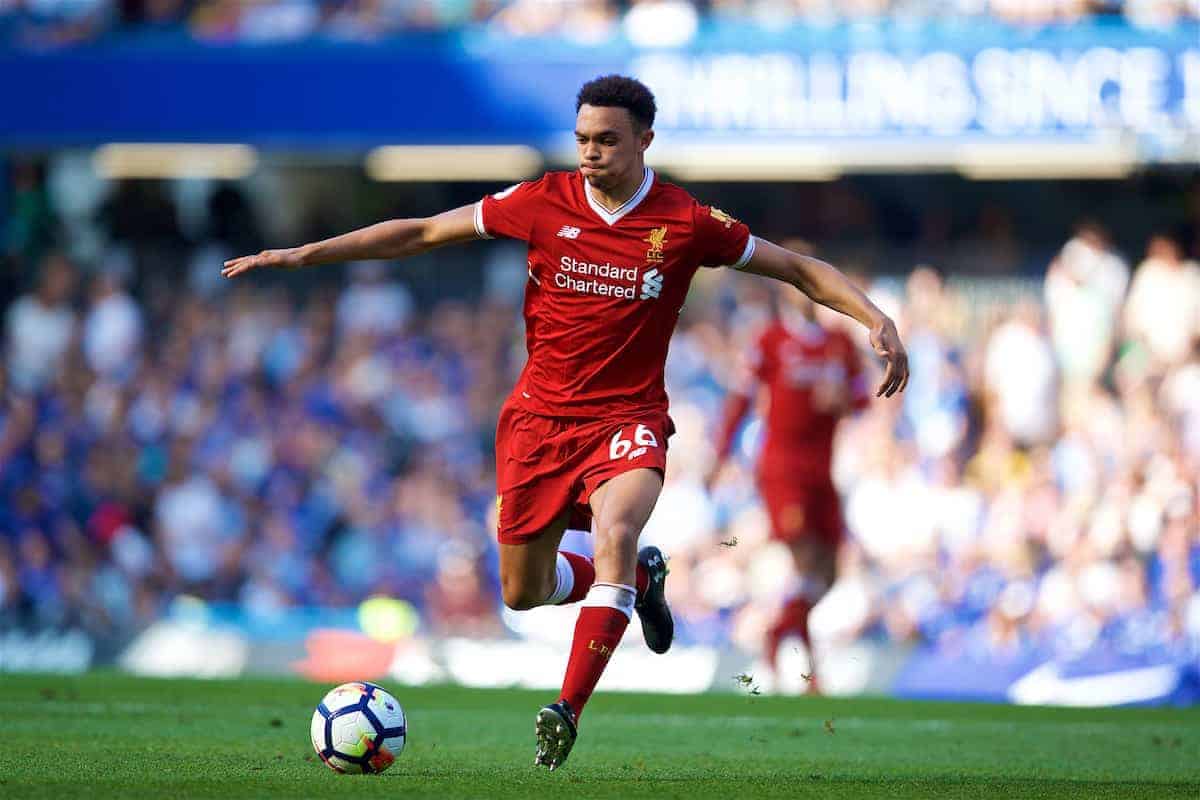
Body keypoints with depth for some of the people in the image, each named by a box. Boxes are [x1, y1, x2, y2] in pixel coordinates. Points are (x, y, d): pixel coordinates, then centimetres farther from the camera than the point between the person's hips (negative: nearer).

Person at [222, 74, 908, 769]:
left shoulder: (686, 223, -7)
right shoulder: (544, 203, -4)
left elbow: (797, 268, 3)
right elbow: (422, 233, 3)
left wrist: (875, 317, -11)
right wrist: (302, 255, 0)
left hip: (628, 418, -3)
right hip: (540, 416, 3)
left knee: (614, 531, -33)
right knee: (523, 592, 8)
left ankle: (569, 712, -32)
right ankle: (640, 577, 39)